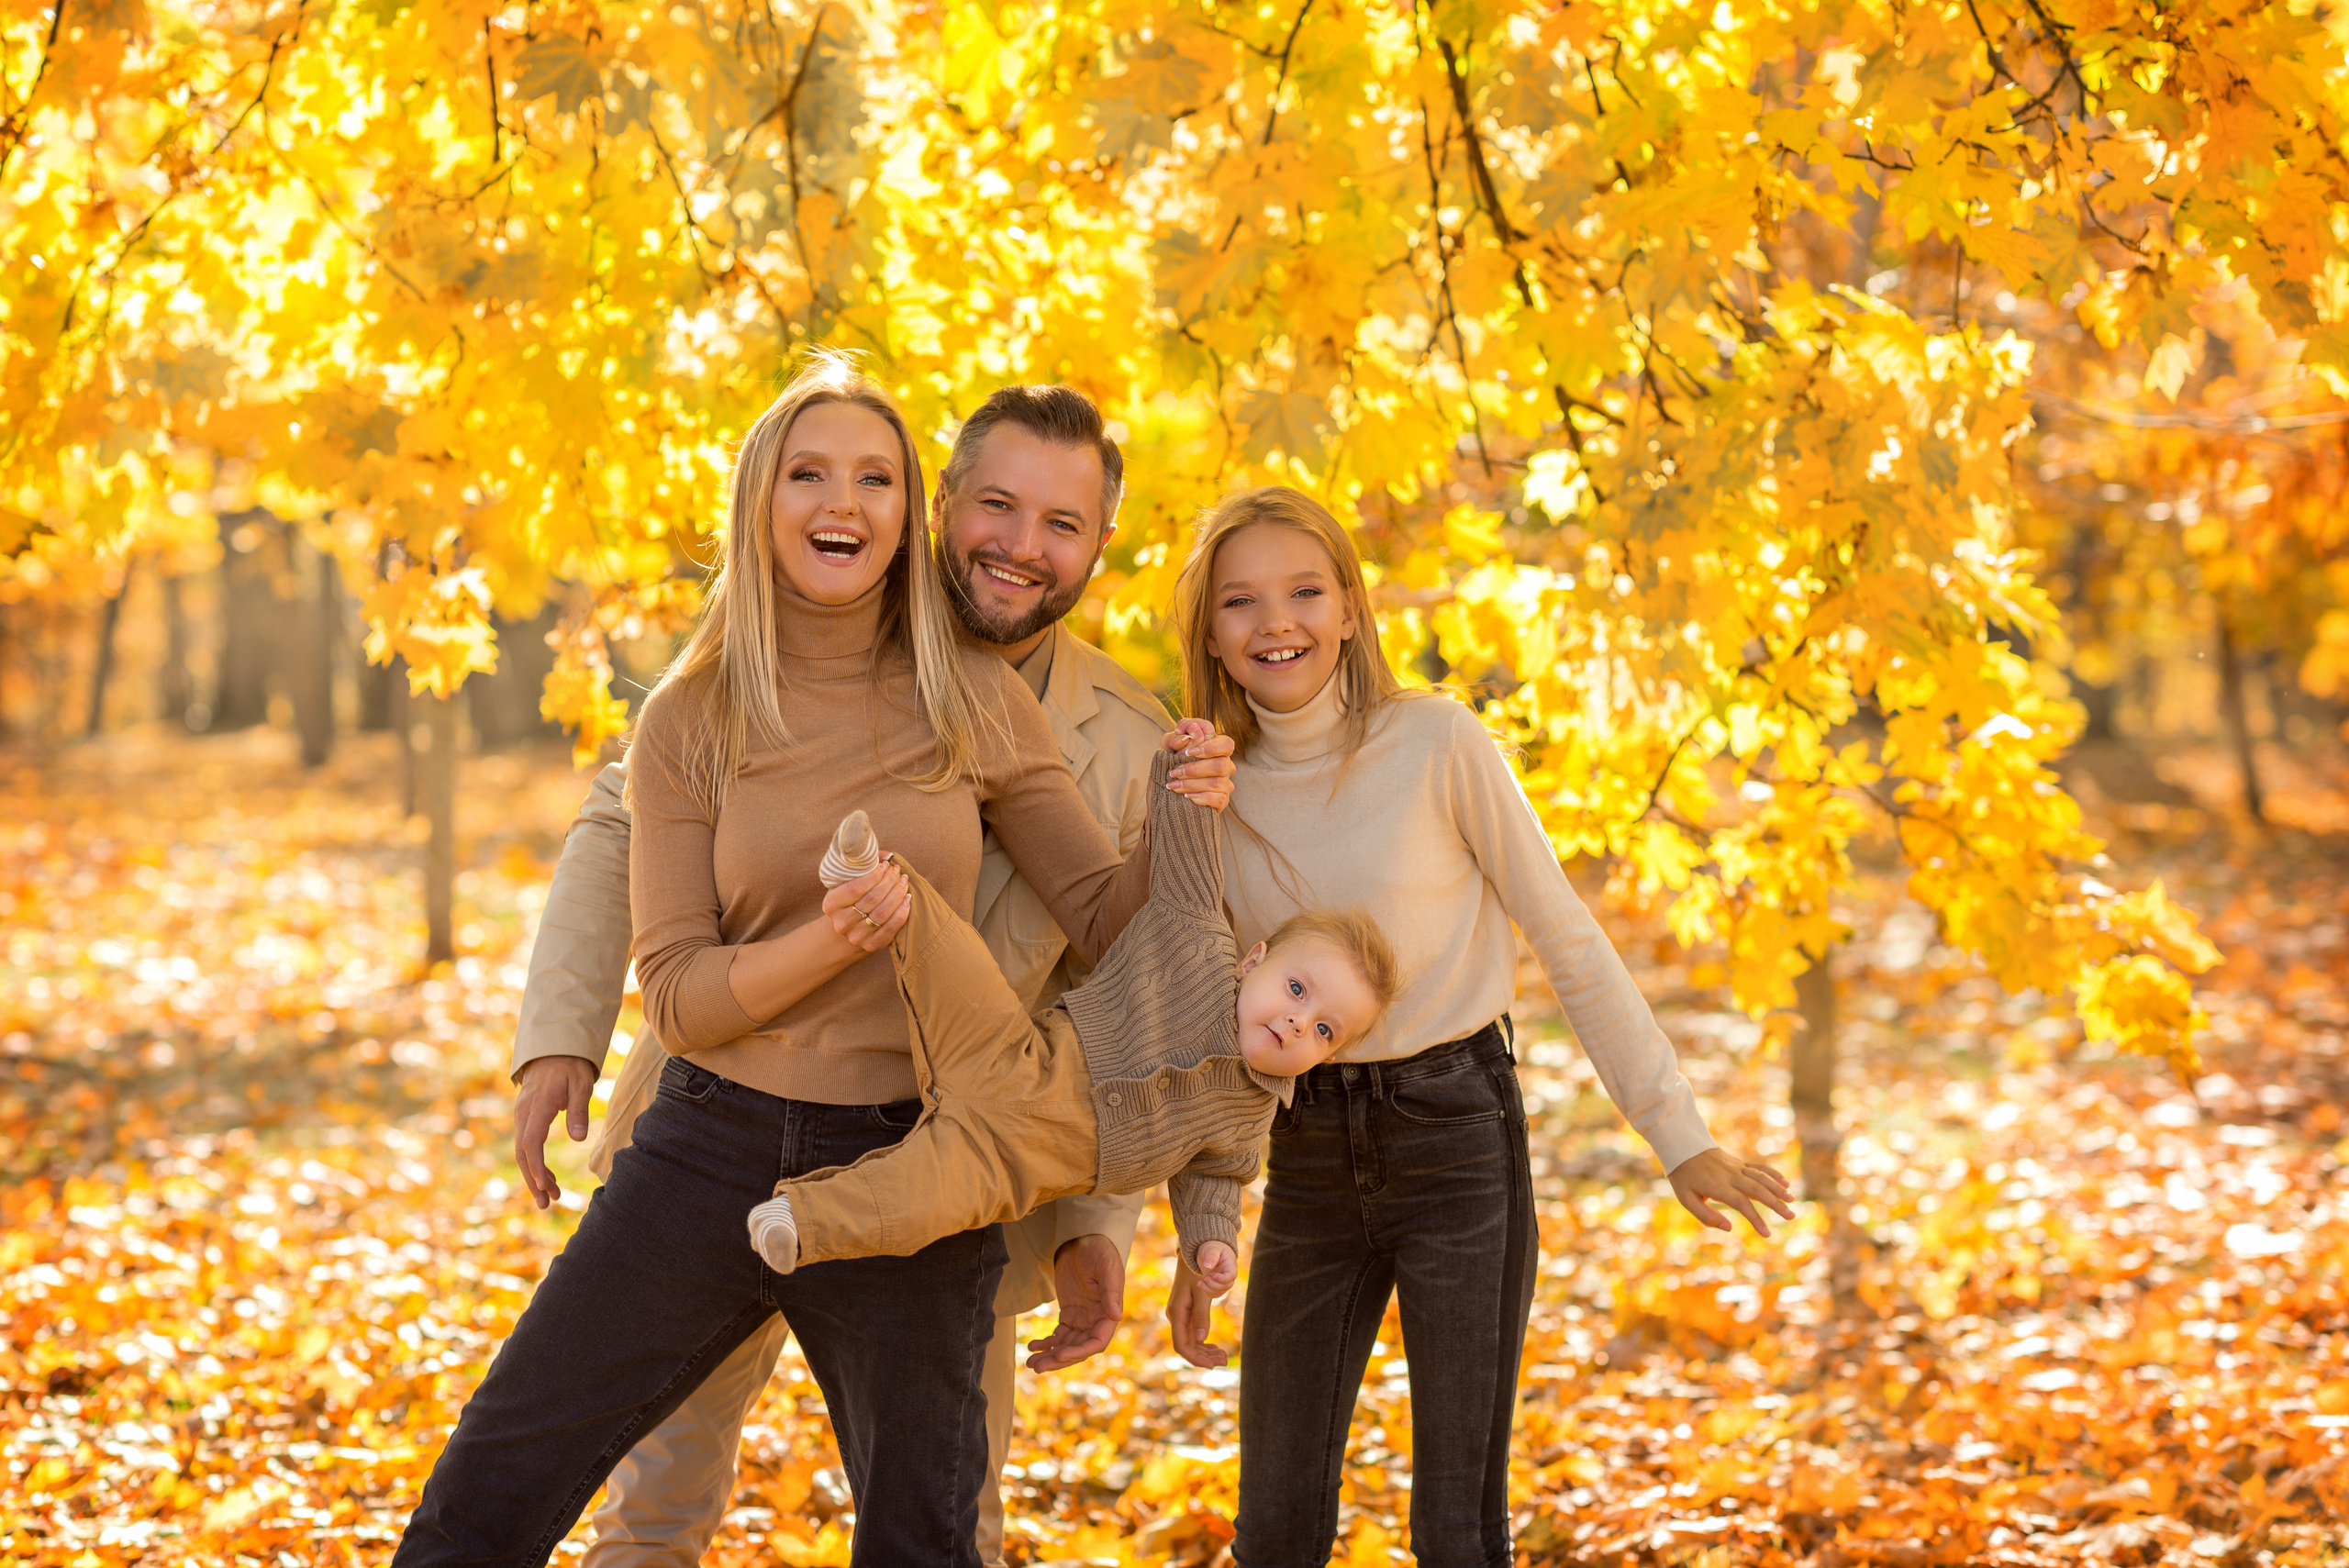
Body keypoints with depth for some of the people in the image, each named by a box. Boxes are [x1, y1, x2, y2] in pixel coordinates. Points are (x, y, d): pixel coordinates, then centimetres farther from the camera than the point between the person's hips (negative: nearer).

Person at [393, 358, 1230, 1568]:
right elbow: (676, 994, -6)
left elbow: (1106, 915, 4)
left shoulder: (975, 705, 0)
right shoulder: (689, 720, -2)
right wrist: (828, 943, -23)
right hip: (713, 1151, 0)